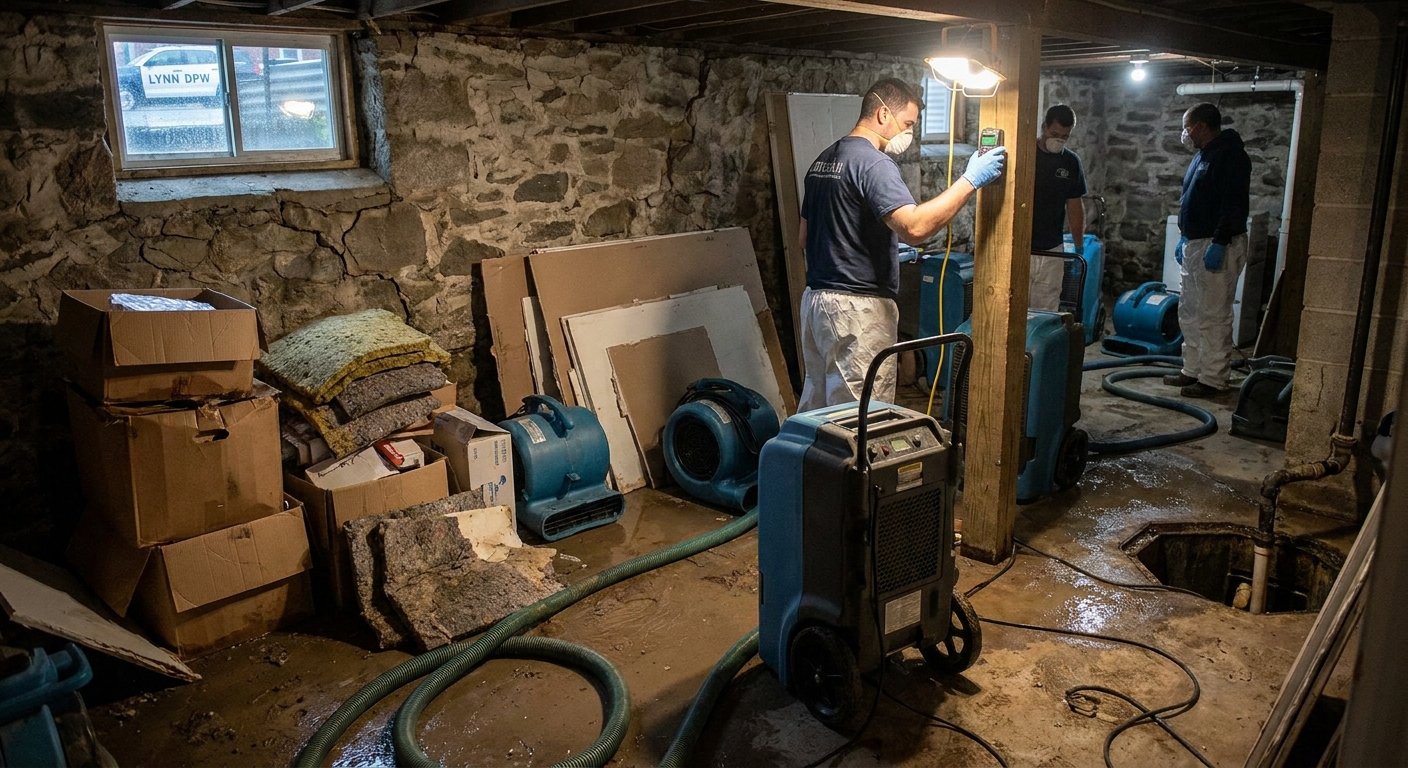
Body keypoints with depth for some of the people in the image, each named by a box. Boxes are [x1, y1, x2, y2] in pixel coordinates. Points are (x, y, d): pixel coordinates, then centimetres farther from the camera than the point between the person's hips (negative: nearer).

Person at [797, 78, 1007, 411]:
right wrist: (970, 181, -21)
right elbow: (914, 227, -29)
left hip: (815, 297, 10)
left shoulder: (823, 160, 15)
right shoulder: (873, 163, -15)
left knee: (816, 405, 16)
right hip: (859, 307, -10)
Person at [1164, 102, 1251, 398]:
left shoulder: (1230, 155, -14)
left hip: (1217, 247, -11)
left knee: (1214, 316, -7)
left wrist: (1219, 244, -26)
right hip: (1195, 244, 11)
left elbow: (1234, 204, -22)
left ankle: (1213, 379, -2)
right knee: (1190, 312, 14)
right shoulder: (1203, 155, 17)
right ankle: (1192, 370, 23)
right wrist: (1185, 239, 22)